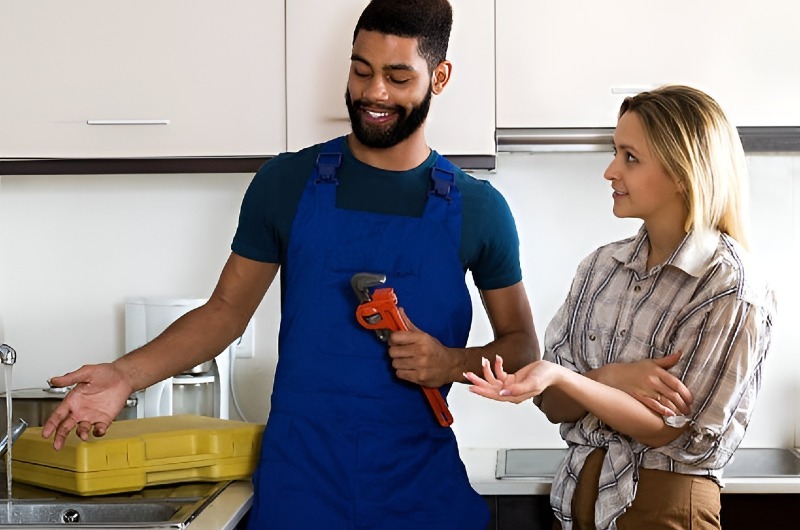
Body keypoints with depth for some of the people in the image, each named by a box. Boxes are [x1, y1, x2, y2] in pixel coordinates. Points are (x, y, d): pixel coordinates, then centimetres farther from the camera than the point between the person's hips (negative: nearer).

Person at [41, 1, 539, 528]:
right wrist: (127, 374, -10)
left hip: (423, 485, 0)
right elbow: (226, 310, 5)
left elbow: (521, 345, 8)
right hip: (298, 482, 0)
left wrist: (455, 363, -13)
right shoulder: (286, 183, -1)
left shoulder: (478, 207, 0)